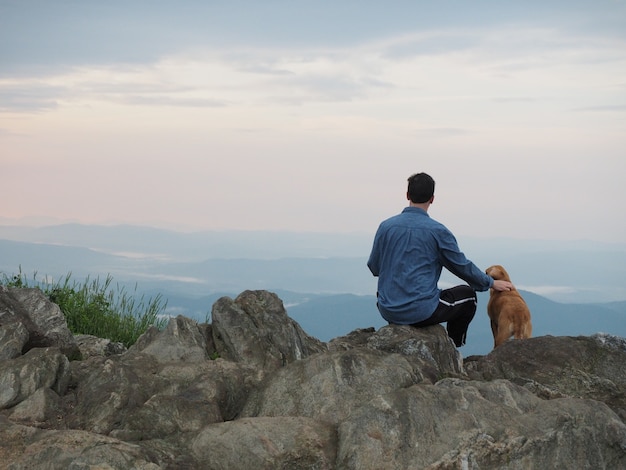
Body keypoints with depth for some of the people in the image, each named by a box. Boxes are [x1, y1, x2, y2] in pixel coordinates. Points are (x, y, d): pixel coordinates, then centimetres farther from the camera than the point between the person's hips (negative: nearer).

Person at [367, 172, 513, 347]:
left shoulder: (386, 226, 1)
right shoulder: (437, 231, -8)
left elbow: (374, 267, 11)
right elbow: (462, 266, 2)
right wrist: (492, 283, 18)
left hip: (388, 311, 5)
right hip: (422, 312, -5)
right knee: (468, 295, 18)